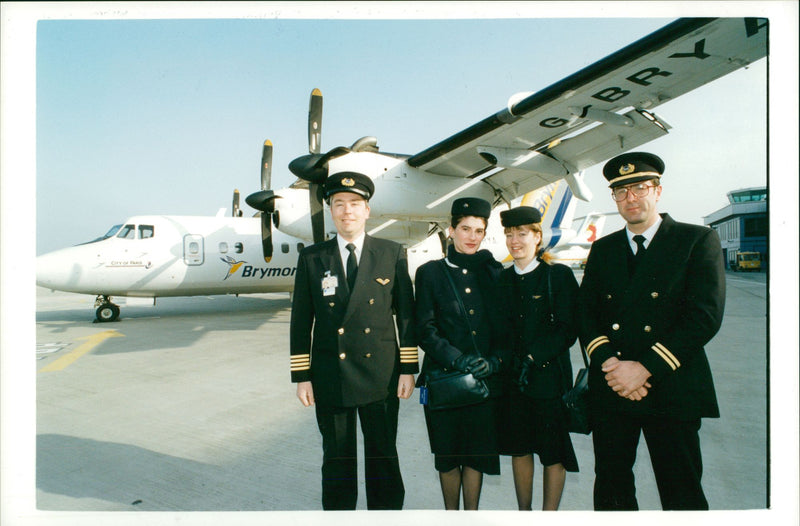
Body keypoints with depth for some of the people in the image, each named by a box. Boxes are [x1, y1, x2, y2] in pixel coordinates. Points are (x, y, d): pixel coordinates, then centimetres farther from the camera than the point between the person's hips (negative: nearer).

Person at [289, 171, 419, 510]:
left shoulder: (392, 254, 2)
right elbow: (301, 322, 4)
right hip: (330, 378, 1)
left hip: (381, 376, 0)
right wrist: (301, 377, 1)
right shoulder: (311, 258, 3)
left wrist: (408, 369, -1)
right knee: (336, 459, 13)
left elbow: (406, 314, 2)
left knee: (383, 456, 12)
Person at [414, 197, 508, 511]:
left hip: (484, 378, 2)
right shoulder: (430, 273, 1)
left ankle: (472, 512, 29)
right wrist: (458, 360, -16)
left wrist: (494, 361, -10)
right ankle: (451, 512, 32)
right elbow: (425, 330, -4)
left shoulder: (493, 273, 7)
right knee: (448, 454, 11)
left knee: (477, 452, 10)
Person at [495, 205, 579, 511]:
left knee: (553, 452, 7)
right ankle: (523, 512, 29)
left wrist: (534, 358, -16)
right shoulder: (502, 279, 7)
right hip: (512, 379, 4)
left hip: (549, 376, -4)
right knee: (519, 448, 13)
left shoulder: (559, 276, -5)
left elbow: (567, 330, -9)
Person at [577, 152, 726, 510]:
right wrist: (609, 364, -11)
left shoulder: (698, 241, 0)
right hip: (609, 389, 4)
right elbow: (586, 313, 7)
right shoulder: (602, 249, 13)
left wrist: (646, 368, -16)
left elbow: (705, 316, -10)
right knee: (611, 488, 13)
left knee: (682, 496, 7)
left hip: (671, 391, -3)